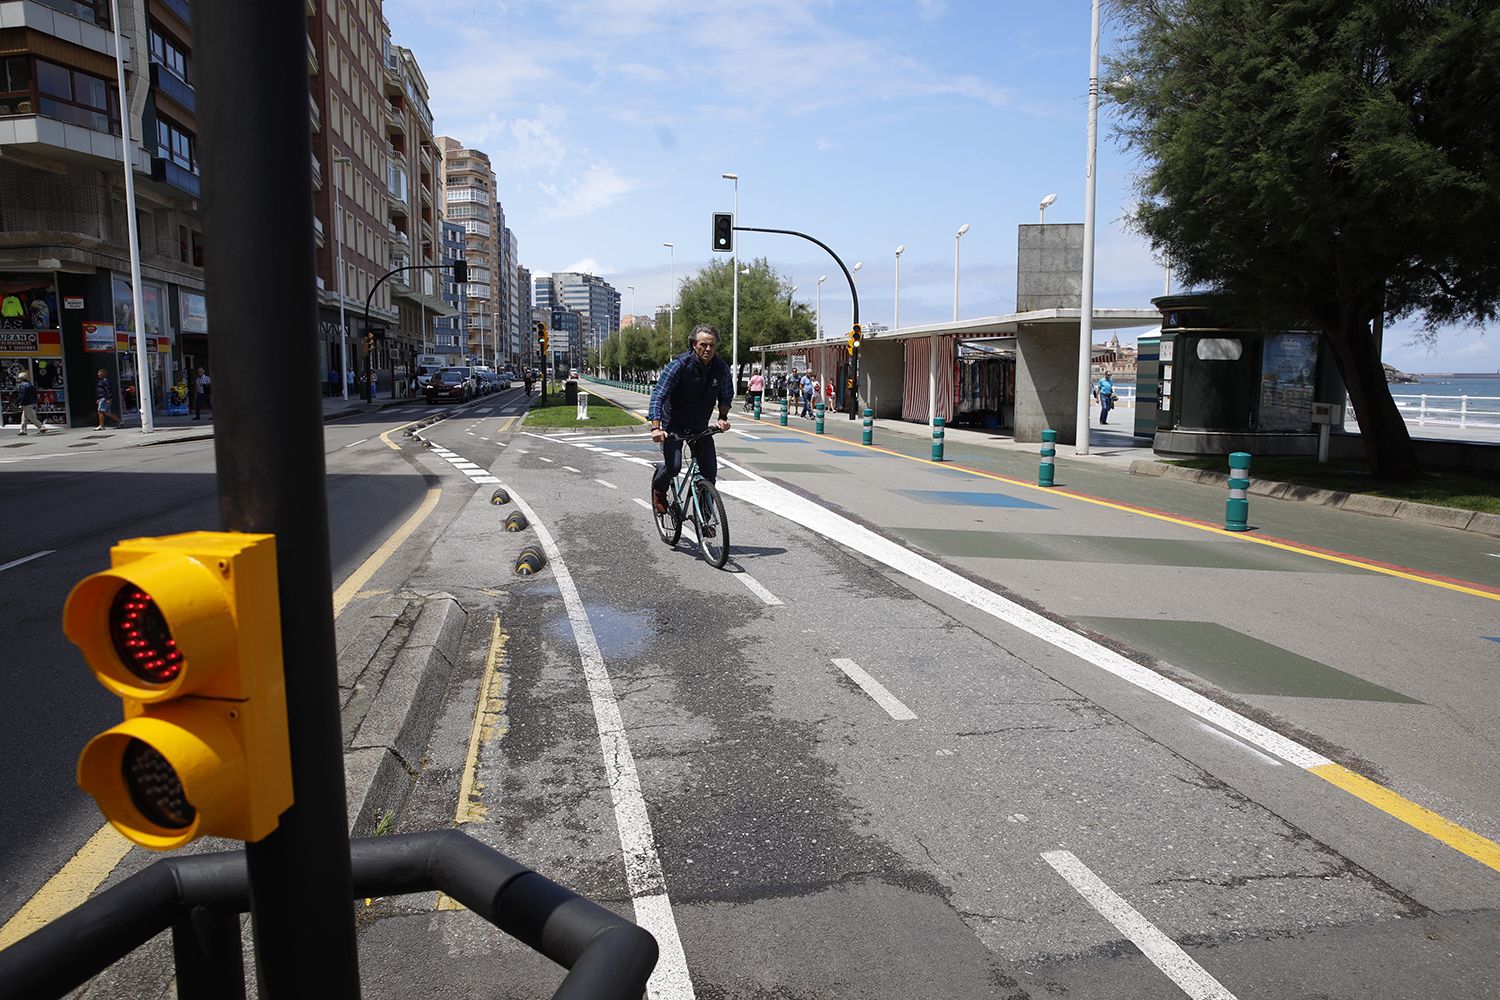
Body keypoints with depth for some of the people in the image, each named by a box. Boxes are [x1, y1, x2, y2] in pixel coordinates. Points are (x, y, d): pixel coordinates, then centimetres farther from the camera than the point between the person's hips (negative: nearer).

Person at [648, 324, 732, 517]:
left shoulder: (721, 367, -8)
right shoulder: (679, 364, -21)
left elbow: (726, 396, 10)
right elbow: (658, 395, -23)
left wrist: (723, 418, -7)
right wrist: (656, 427, -34)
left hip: (701, 427, 4)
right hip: (673, 425, -4)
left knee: (710, 470, -6)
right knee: (673, 466, -20)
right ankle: (659, 489, 14)